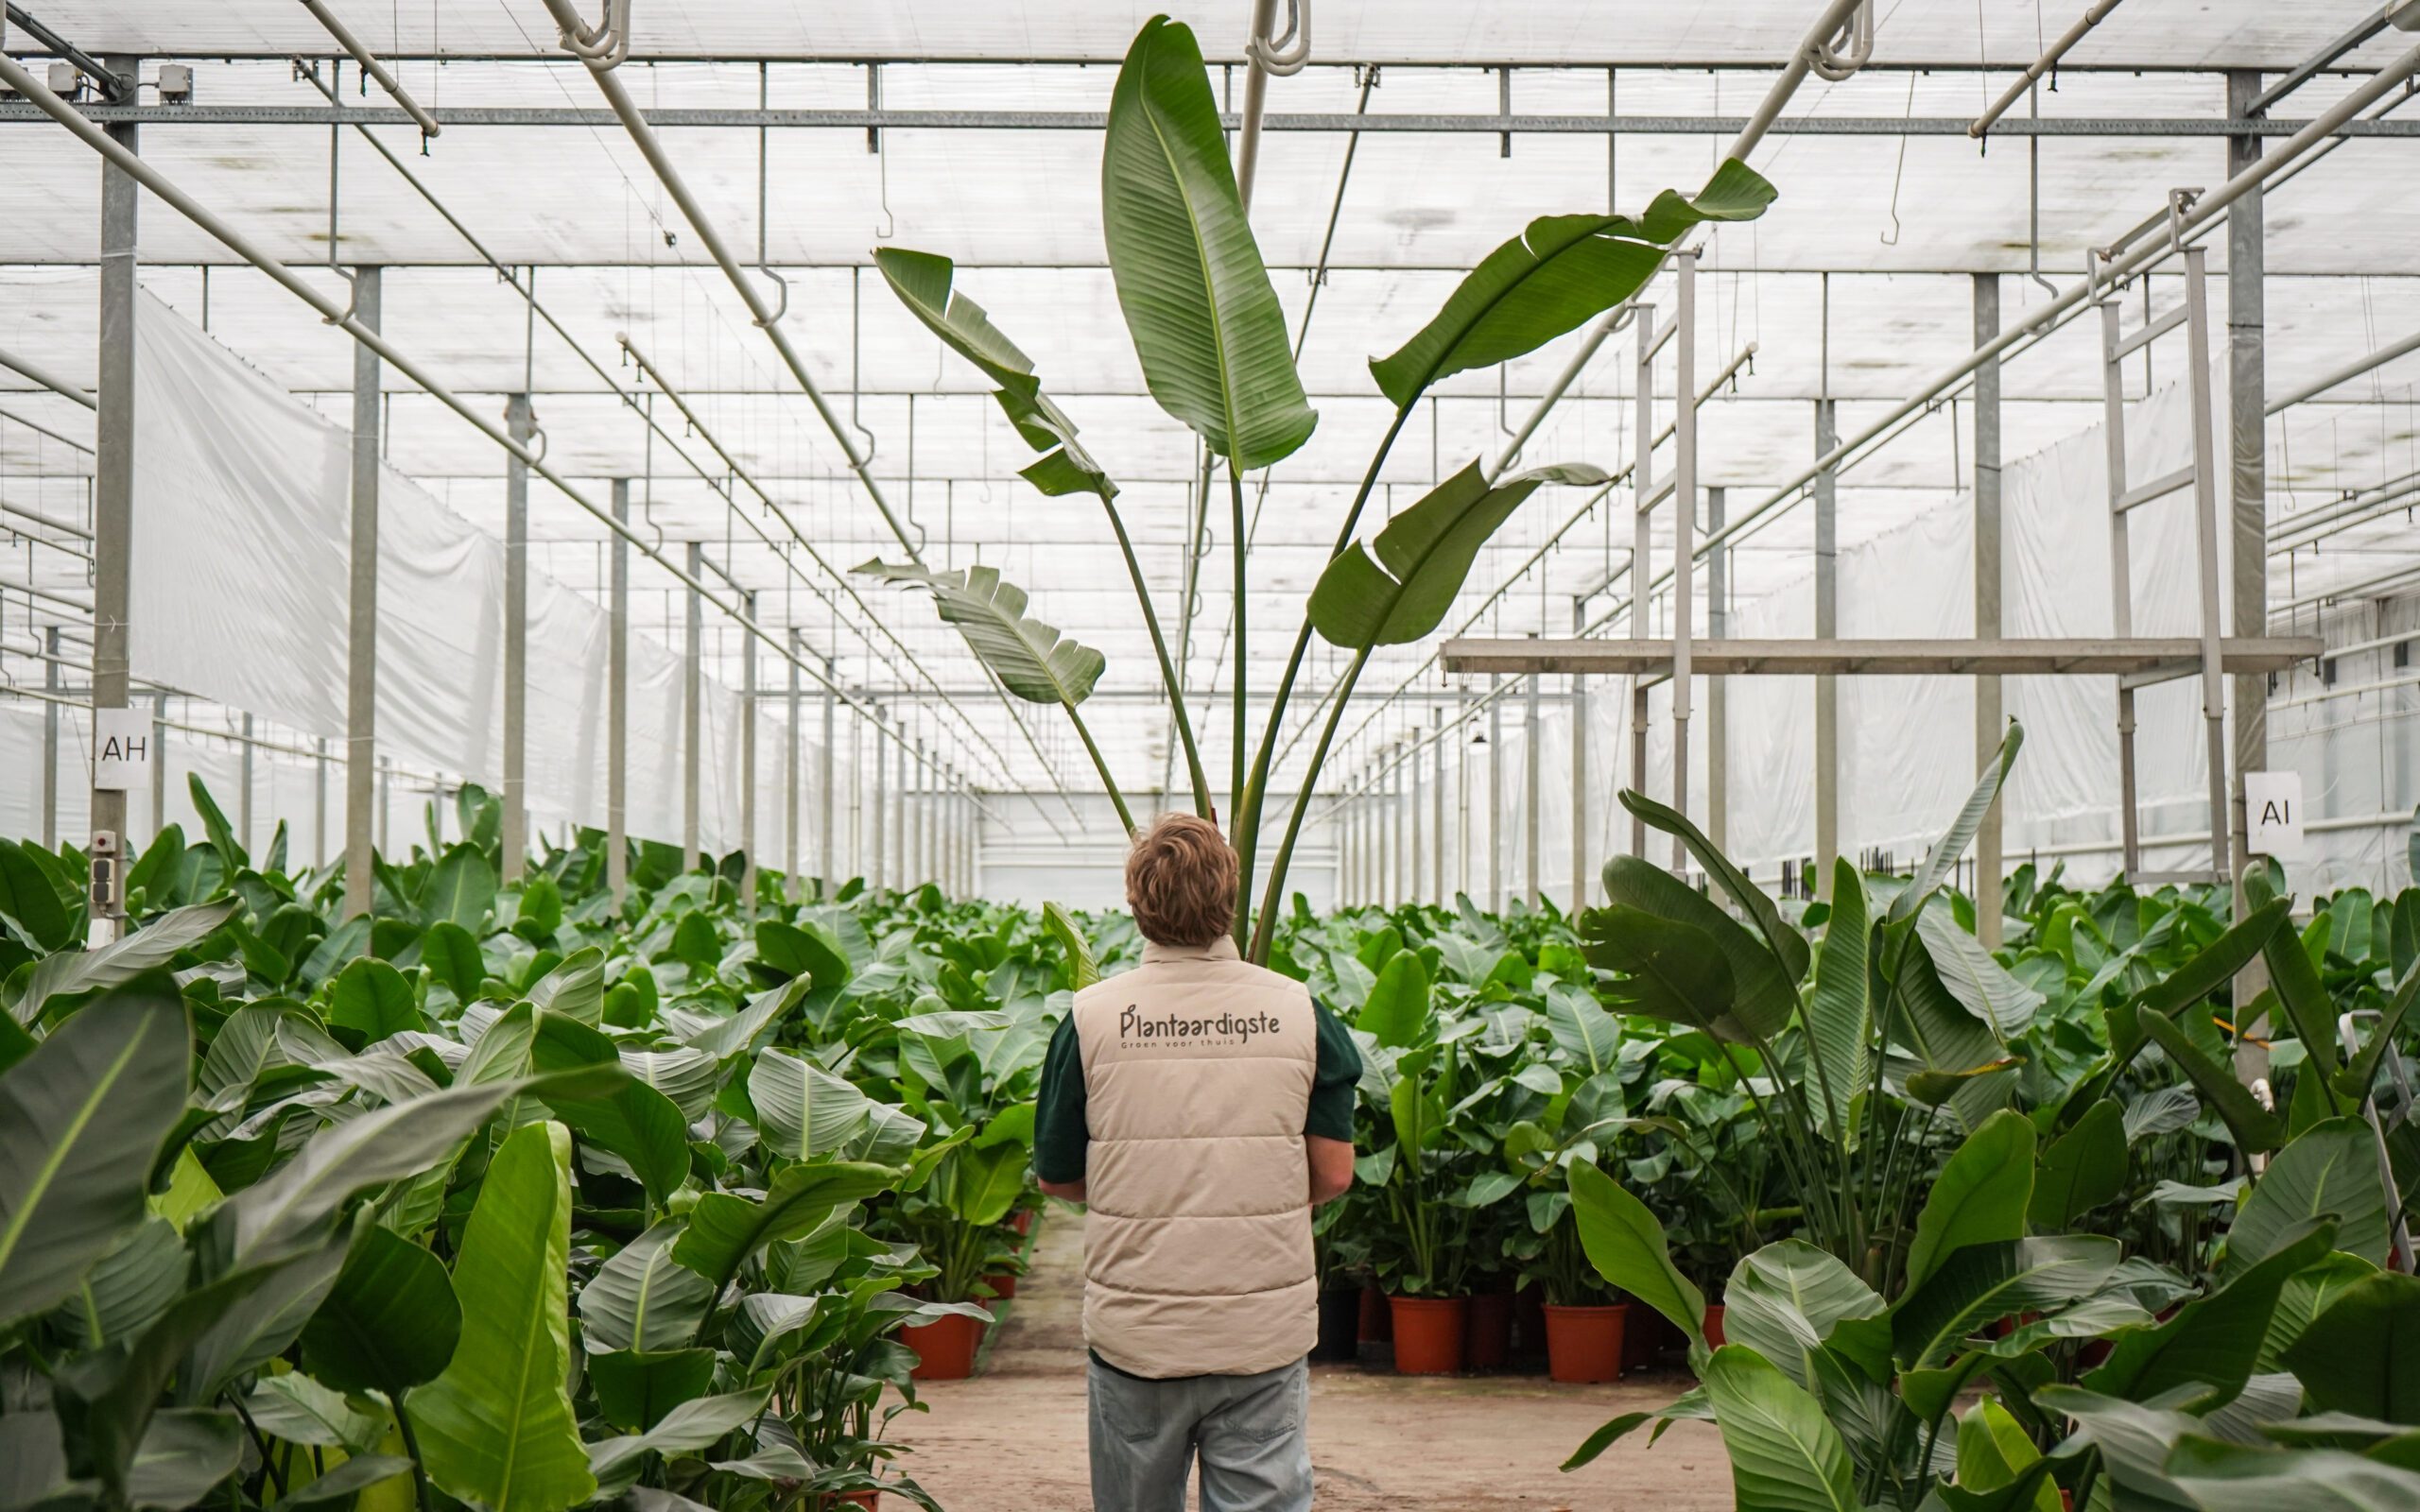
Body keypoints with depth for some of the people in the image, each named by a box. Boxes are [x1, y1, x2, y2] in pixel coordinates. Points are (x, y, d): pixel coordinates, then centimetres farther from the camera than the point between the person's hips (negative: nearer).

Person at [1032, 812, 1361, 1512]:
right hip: (1266, 1330, 0)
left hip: (1134, 1330, 0)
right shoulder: (1298, 1010, -5)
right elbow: (1334, 1173, 0)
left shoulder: (1091, 1017, -7)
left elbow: (1056, 1176, 3)